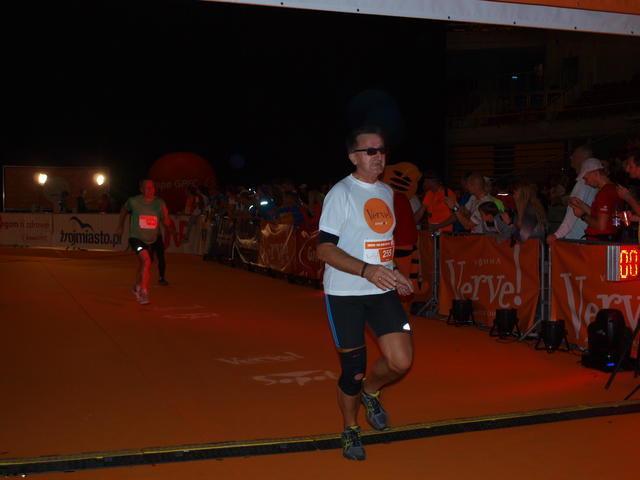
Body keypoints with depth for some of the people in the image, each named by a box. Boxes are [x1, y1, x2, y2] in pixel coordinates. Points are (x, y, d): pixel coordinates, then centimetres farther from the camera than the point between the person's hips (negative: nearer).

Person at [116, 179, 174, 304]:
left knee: (143, 266, 20)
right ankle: (144, 292, -19)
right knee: (146, 261, -26)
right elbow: (124, 210, 12)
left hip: (152, 240, 4)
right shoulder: (134, 201, -11)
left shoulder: (160, 203, -5)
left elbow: (167, 223, -9)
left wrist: (165, 215, -29)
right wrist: (120, 227, 19)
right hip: (136, 238, -4)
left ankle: (137, 287, 47)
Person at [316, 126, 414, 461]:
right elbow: (325, 249, -16)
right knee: (353, 370, 1)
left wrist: (394, 274, 13)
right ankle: (350, 430, 27)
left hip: (383, 291, 6)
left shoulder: (386, 193, 12)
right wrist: (366, 270, -27)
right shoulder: (341, 193, -10)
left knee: (401, 361, -7)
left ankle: (370, 393, 26)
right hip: (344, 295, -5)